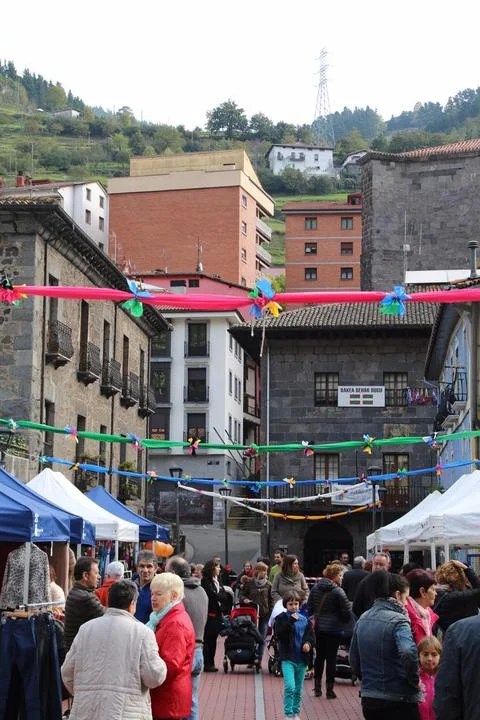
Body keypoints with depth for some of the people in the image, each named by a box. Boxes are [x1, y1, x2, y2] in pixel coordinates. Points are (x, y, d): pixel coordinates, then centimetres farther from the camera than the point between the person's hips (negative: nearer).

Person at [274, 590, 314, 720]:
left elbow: (310, 635, 10)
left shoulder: (305, 620, 7)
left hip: (302, 659, 4)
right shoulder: (281, 618, -3)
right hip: (288, 658, -4)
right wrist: (291, 621, -22)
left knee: (298, 690, 12)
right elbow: (279, 633, -17)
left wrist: (308, 643, -11)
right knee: (289, 687, -16)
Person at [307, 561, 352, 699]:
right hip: (333, 629, -5)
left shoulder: (315, 588, 3)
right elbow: (347, 612, -13)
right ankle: (329, 689, 6)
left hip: (318, 627, 5)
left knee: (319, 656, 15)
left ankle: (317, 687, 20)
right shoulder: (337, 591, -15)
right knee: (331, 657, 2)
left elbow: (309, 608, 9)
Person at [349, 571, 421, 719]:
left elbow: (354, 658, 15)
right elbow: (408, 653, -31)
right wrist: (415, 680, -17)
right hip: (399, 701, -7)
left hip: (368, 700, 7)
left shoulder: (363, 619, 8)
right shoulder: (398, 620, -14)